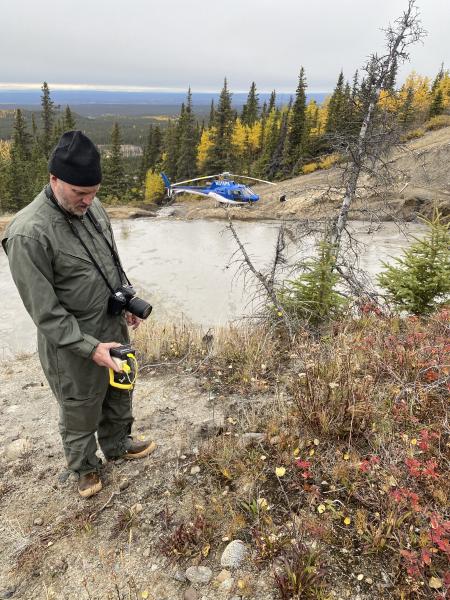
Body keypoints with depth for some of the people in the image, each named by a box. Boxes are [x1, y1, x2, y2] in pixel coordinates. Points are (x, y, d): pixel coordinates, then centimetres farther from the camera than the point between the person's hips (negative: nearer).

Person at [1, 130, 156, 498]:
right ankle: (85, 466, 45)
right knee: (81, 412, 17)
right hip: (72, 345, -7)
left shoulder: (92, 207, -4)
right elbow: (45, 311, -23)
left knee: (119, 395, 26)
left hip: (114, 329, 7)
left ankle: (117, 444, 53)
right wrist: (89, 347, -23)